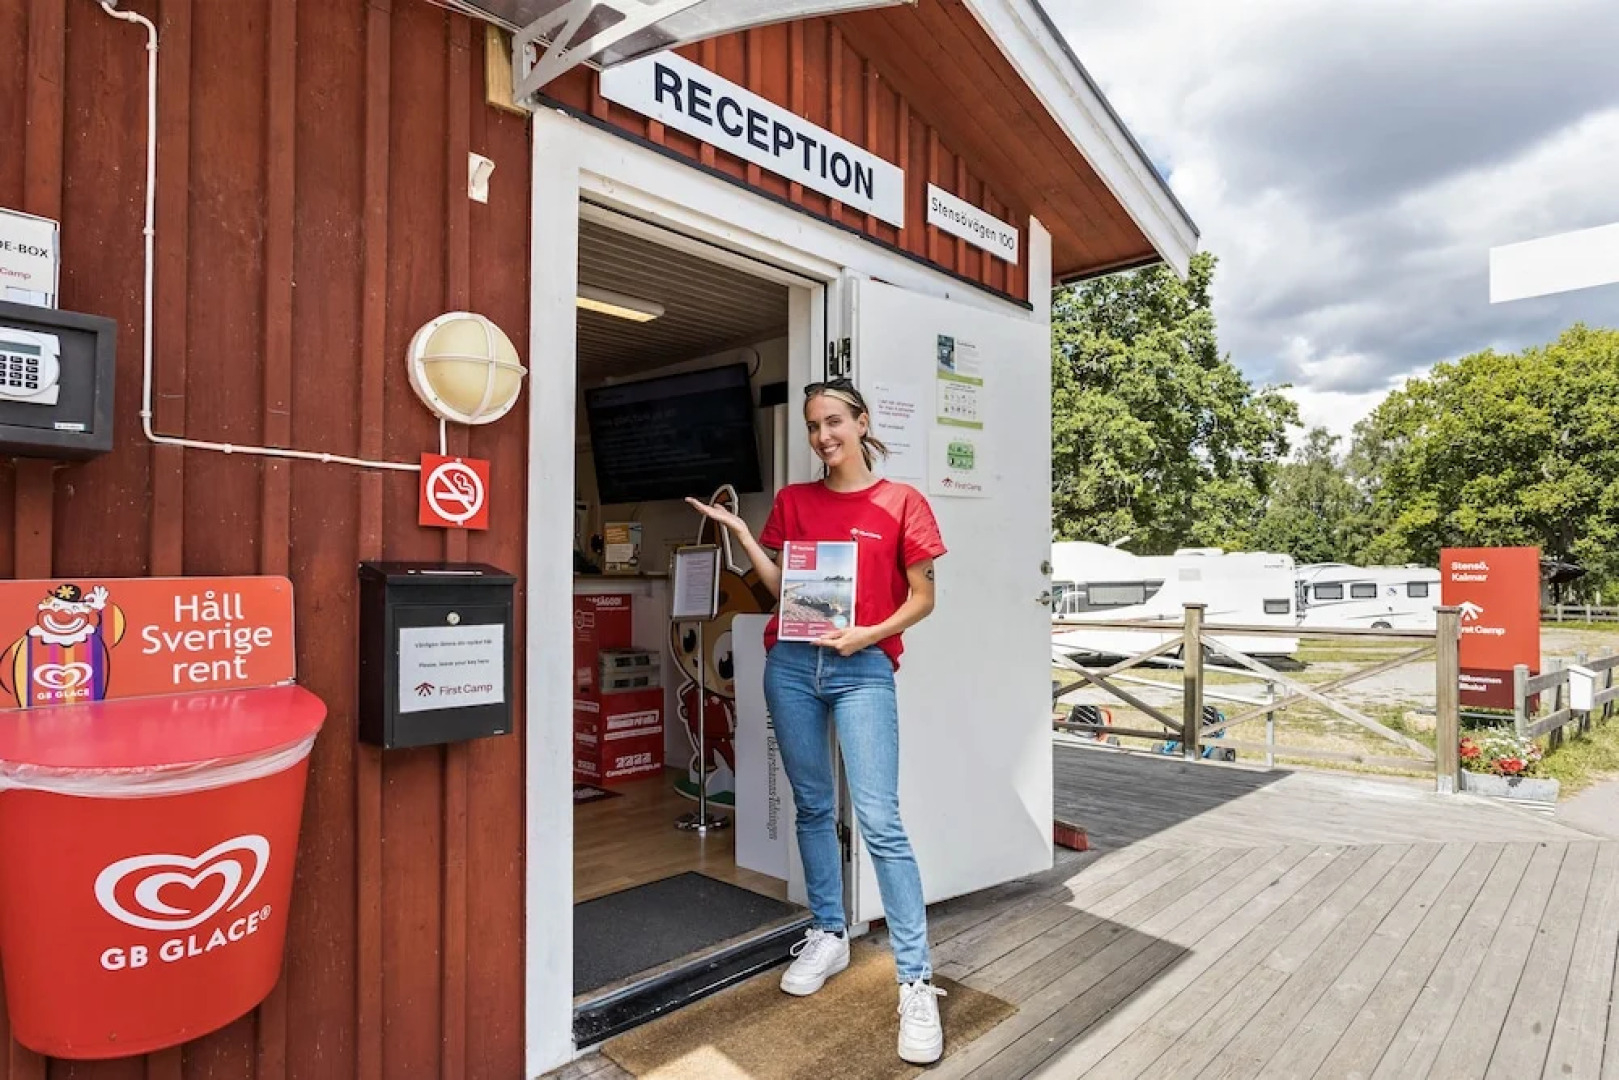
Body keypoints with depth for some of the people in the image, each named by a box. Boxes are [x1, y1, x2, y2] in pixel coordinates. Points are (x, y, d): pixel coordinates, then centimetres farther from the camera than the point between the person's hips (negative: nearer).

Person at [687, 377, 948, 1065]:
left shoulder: (900, 502, 0)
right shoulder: (792, 501, 10)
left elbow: (922, 598, 1)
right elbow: (781, 587, 8)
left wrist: (869, 634, -14)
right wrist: (740, 532, -2)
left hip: (863, 668, -4)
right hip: (792, 664, 4)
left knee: (879, 821, -8)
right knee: (813, 807, 13)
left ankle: (916, 981, 2)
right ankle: (829, 936, 31)